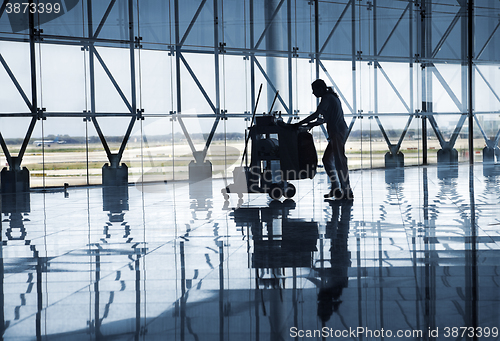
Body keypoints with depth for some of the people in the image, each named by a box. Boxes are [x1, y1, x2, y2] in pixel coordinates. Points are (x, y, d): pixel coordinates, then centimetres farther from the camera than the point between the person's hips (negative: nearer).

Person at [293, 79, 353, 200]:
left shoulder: (327, 98, -10)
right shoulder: (332, 97, 20)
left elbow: (316, 114, -17)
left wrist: (300, 123, -13)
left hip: (337, 133, -10)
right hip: (337, 132, 10)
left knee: (339, 161, -8)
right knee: (327, 159, 13)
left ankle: (347, 192, -6)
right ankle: (334, 189, 15)